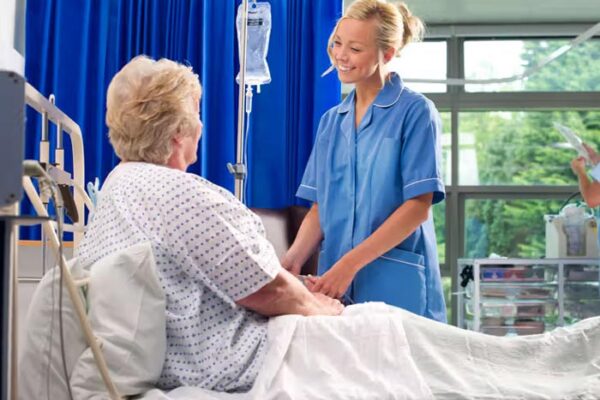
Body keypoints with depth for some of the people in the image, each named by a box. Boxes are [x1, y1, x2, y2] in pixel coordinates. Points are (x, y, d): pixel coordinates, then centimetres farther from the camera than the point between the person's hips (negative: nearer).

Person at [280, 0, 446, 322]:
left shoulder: (414, 112, -4)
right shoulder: (331, 121, 12)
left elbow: (418, 206, -11)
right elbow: (321, 206, 10)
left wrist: (349, 264, -18)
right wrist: (293, 258, -8)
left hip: (396, 285, -4)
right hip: (335, 286, 5)